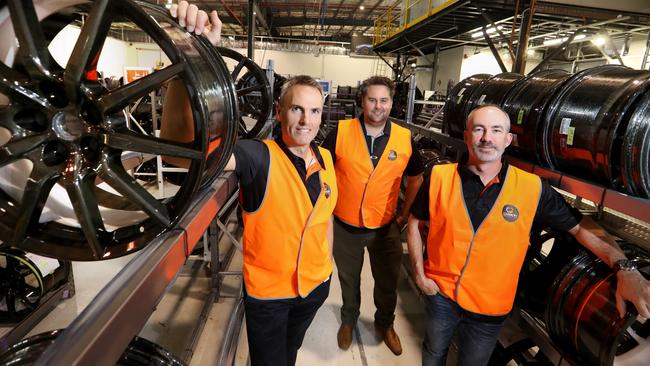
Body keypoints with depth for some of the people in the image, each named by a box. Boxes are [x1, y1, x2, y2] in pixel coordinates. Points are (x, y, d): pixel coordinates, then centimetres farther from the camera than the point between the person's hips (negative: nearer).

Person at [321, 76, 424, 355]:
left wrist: (405, 215, 5)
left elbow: (416, 179, 7)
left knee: (388, 282, 18)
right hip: (345, 226, -1)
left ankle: (385, 324, 46)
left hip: (386, 228, 1)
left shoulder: (404, 139, -7)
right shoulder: (341, 132, -12)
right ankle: (348, 320, 48)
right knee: (349, 280, 21)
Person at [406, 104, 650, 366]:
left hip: (490, 308, 0)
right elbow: (414, 223, -3)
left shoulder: (532, 188, -14)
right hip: (440, 291, 0)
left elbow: (580, 227, -3)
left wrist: (624, 269, -16)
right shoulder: (439, 177, -14)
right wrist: (419, 273, -6)